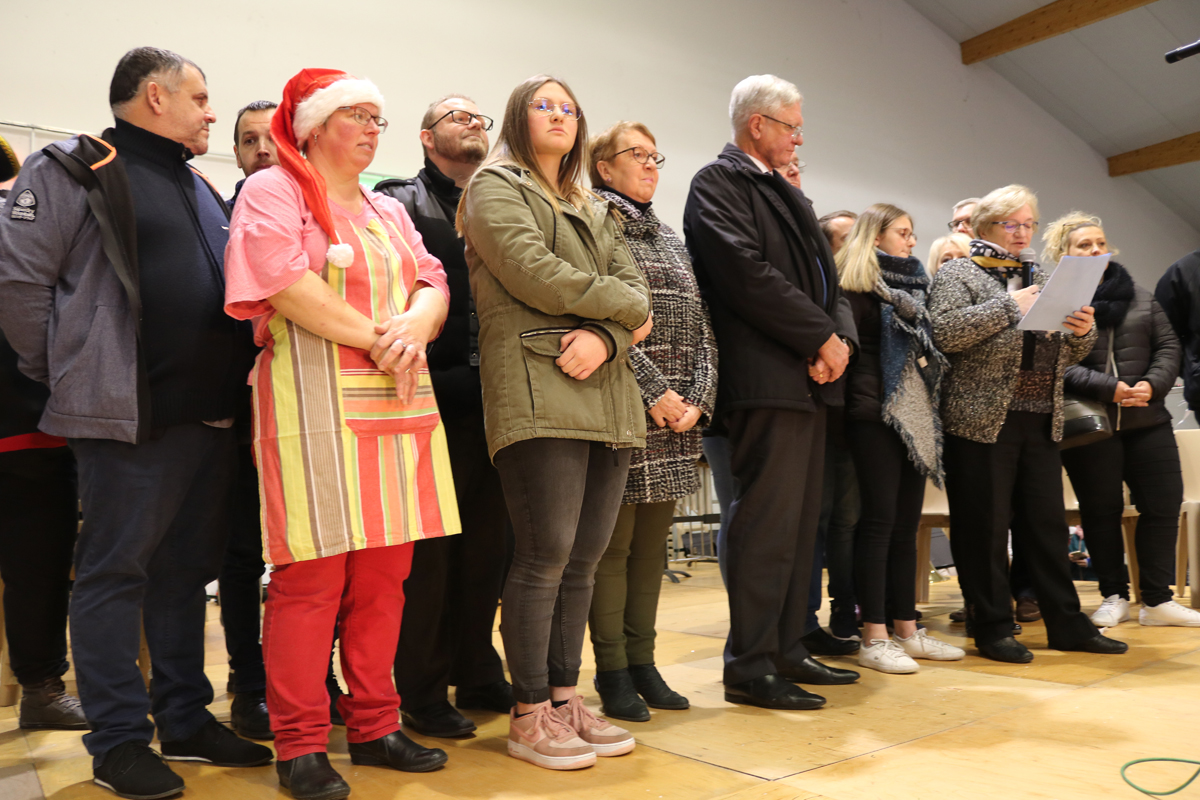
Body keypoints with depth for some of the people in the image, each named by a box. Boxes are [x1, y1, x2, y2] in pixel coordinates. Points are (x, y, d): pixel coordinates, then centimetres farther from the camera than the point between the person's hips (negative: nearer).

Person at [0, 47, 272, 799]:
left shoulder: (201, 189, 20)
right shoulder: (75, 170, -2)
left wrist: (231, 381, 14)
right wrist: (68, 372, -5)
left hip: (212, 416, 7)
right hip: (130, 418, -7)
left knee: (187, 570, 13)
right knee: (115, 572, 1)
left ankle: (187, 719, 24)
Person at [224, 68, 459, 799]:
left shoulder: (389, 212, 24)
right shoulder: (273, 191, 3)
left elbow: (433, 284, 12)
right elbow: (287, 284, -13)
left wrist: (414, 327, -10)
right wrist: (379, 339, -12)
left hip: (399, 403, 7)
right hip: (316, 403, -6)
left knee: (385, 573, 7)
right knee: (313, 574, -6)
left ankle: (374, 725, 18)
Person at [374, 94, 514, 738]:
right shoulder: (401, 202, 3)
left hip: (494, 399, 6)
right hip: (436, 396, -5)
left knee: (486, 545, 12)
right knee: (427, 550, 1)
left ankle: (478, 675, 26)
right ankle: (422, 692, 13)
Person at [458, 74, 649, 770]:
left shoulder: (596, 210, 28)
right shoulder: (495, 188, 7)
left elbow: (635, 285, 14)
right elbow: (533, 275, -9)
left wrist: (606, 335, -8)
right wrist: (626, 305, 1)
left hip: (608, 394, 7)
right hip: (538, 391, -6)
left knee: (586, 557, 6)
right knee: (547, 554, -8)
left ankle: (566, 699, 16)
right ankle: (530, 716, 3)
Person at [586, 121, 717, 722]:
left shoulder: (670, 239, 21)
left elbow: (701, 327, 15)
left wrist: (698, 397, 0)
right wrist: (655, 392, -16)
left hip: (678, 414, 7)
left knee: (653, 538, 10)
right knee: (613, 541, -1)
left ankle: (643, 662, 19)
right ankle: (612, 672, 9)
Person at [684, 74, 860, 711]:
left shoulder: (787, 193, 24)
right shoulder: (717, 182, -3)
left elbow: (823, 275, 19)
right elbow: (749, 275, -16)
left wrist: (839, 336, -2)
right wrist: (823, 337, -12)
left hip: (810, 377, 10)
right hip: (765, 378, -9)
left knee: (800, 520, 12)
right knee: (768, 521, -9)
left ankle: (787, 651, 22)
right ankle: (748, 666, 0)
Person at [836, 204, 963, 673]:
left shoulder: (913, 284, 21)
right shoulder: (857, 287, -3)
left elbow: (928, 348, 21)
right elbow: (852, 350, -12)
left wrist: (930, 405, 11)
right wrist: (869, 401, -16)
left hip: (916, 416, 8)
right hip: (877, 416, -8)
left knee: (906, 523, 10)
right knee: (879, 521, -6)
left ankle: (907, 630, 17)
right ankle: (873, 639, -1)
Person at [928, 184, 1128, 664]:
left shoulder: (1038, 279, 21)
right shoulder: (958, 273, 2)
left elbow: (1068, 355, 21)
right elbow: (945, 333, -16)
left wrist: (1081, 331, -1)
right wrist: (1010, 306, -15)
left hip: (1040, 421, 6)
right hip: (984, 420, -6)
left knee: (1048, 524, 10)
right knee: (985, 525, -1)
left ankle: (1066, 623, 19)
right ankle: (992, 628, 9)